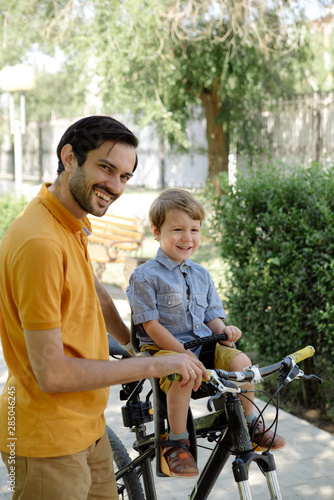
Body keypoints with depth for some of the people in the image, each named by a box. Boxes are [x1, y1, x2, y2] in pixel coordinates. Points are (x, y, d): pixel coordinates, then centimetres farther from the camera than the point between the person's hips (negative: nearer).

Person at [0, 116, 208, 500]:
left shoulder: (72, 223, 4)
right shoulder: (40, 242, -27)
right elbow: (52, 373, -26)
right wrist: (152, 366, -19)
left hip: (86, 426, 9)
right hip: (48, 441, -9)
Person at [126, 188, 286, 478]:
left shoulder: (201, 275, 13)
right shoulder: (145, 277, -7)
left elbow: (212, 317, 13)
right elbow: (151, 325, -13)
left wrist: (224, 331, -11)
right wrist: (183, 353, -20)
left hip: (202, 345, 6)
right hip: (162, 348, -5)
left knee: (240, 360, -17)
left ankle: (250, 424, 4)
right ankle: (176, 444, -20)